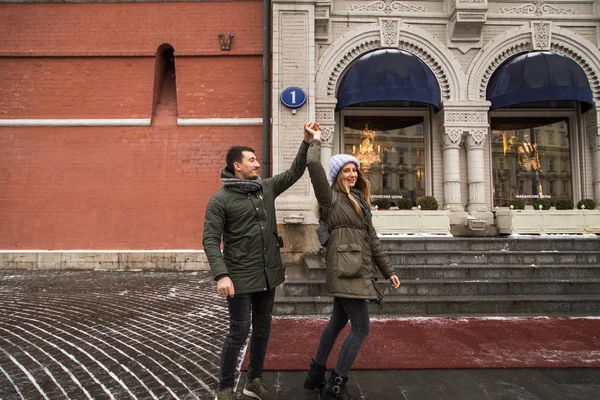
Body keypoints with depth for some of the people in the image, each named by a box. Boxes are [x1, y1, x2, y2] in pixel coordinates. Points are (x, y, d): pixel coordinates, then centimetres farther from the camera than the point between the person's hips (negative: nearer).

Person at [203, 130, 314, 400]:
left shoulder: (266, 187, 7)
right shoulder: (220, 199, -9)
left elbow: (295, 172, 11)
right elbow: (210, 240, -13)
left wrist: (307, 142, 1)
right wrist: (221, 275, -23)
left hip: (268, 276, 6)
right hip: (241, 278, -6)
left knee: (262, 330, 15)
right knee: (239, 333, 3)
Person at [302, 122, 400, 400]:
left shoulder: (360, 200, 16)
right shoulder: (332, 198, -6)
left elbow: (371, 238, 18)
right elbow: (314, 166, -22)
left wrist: (387, 270, 17)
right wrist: (315, 140, -6)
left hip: (357, 269, 9)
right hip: (345, 269, -9)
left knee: (337, 322, 16)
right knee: (361, 328, -6)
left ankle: (316, 376, 30)